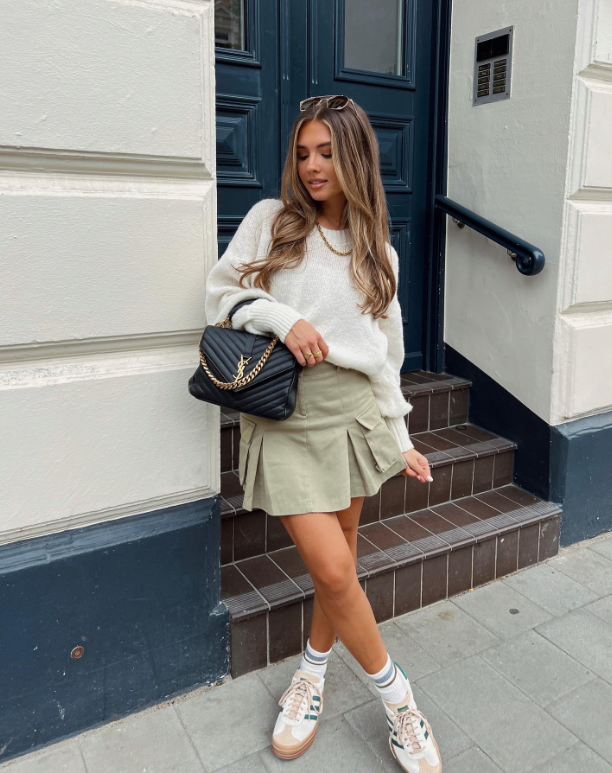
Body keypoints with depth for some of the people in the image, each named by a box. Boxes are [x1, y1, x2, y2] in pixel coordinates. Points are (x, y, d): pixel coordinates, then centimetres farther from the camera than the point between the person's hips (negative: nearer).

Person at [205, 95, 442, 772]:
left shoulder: (376, 251, 12)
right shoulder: (270, 220, 4)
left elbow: (385, 351, 14)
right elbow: (221, 291, 2)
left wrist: (399, 436, 13)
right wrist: (282, 317, -15)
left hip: (354, 416, 3)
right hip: (285, 422, -3)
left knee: (339, 562, 9)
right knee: (333, 570, -7)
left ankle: (312, 671, 37)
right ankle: (395, 693, 17)